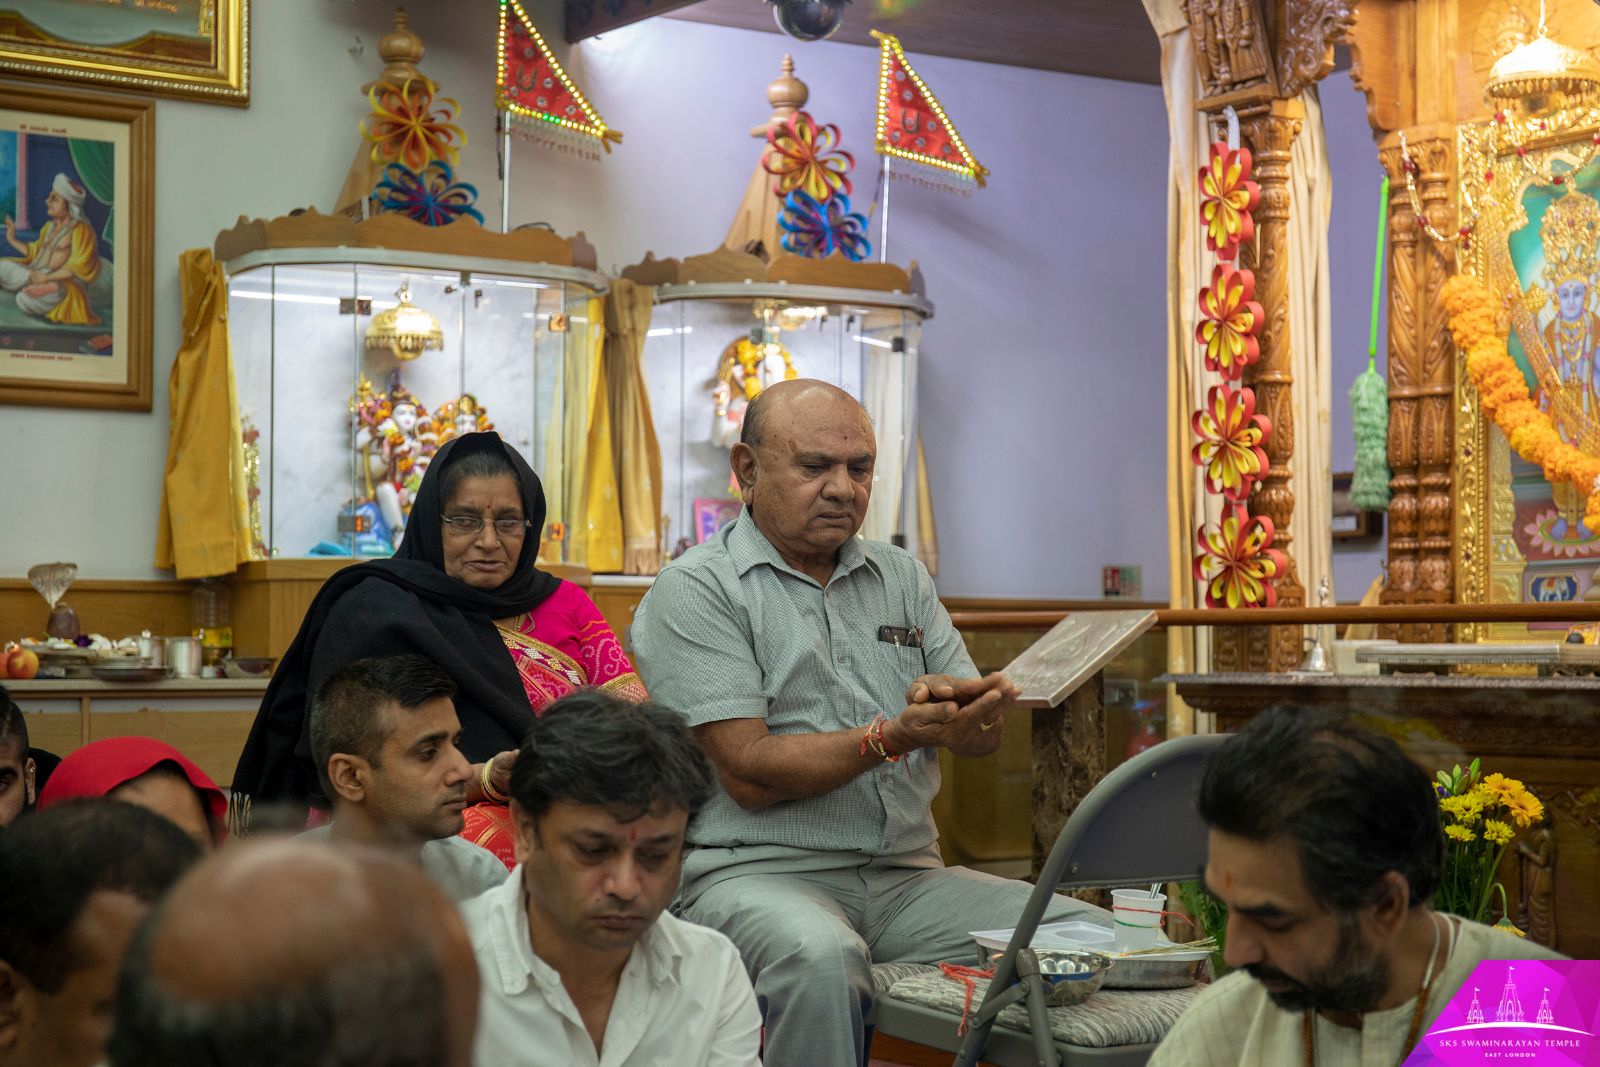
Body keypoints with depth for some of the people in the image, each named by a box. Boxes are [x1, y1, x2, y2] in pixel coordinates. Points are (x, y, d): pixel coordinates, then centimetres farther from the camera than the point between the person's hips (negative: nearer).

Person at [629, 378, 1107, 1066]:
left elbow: (984, 737, 10)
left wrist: (958, 703, -15)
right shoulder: (694, 590, -2)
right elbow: (749, 774, -11)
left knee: (1091, 932, -15)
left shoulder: (902, 578, 17)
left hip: (908, 875, 5)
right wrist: (892, 737, -23)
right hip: (756, 872, -5)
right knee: (820, 956, -38)